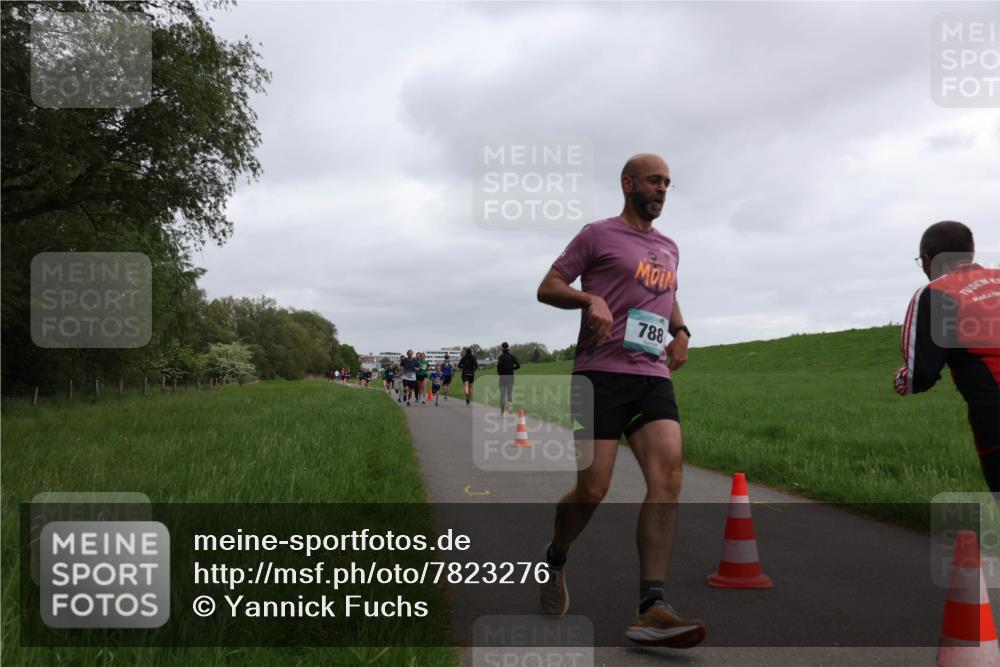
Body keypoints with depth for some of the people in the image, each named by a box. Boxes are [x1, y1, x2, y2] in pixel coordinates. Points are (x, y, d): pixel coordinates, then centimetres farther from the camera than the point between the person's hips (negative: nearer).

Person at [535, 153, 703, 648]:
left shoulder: (668, 248, 24)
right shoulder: (598, 235, 5)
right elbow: (548, 288, 5)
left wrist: (681, 331, 19)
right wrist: (590, 298, -15)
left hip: (654, 376, 5)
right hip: (601, 374, -5)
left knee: (668, 477, -15)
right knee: (592, 489, -7)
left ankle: (650, 610, -17)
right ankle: (554, 560, 25)